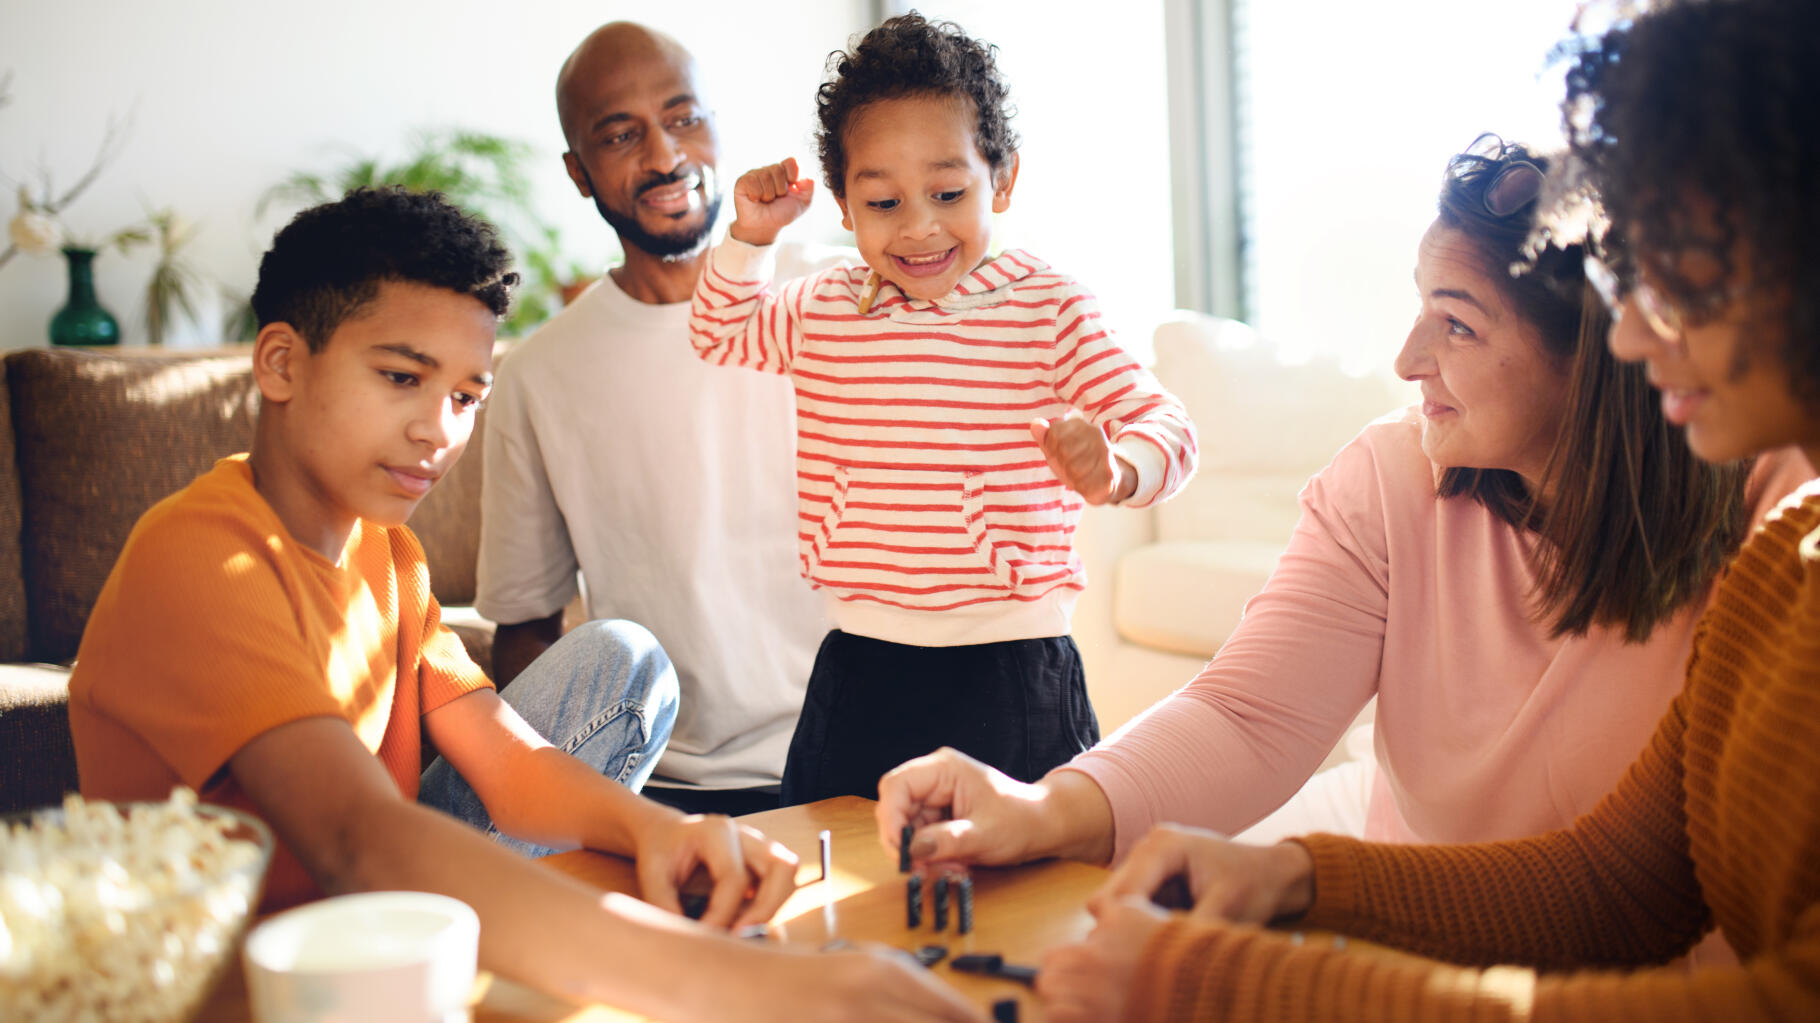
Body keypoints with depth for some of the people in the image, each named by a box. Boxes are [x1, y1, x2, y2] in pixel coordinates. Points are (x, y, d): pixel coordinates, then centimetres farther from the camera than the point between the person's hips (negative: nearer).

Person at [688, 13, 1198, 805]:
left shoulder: (1048, 309, -6)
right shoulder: (821, 312, 7)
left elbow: (1164, 425, -12)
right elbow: (721, 332, 27)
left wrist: (1115, 468, -34)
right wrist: (750, 236, 10)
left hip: (1010, 680, -3)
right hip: (858, 674, 4)